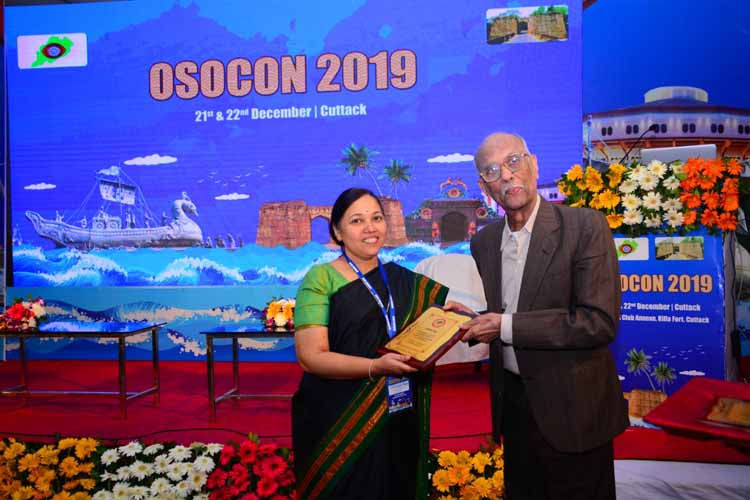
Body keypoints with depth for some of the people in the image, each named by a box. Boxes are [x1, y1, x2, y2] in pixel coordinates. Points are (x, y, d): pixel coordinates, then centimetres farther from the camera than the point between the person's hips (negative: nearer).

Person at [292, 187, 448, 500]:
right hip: (339, 425, -4)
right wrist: (375, 367, -28)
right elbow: (310, 356, -16)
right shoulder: (321, 279, -8)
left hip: (398, 421, 5)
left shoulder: (402, 280, 7)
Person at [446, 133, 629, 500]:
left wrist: (506, 327, -23)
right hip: (512, 402, 5)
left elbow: (600, 322, -22)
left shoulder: (586, 226, -14)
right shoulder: (483, 242, 3)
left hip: (571, 408, -5)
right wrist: (472, 318, -8)